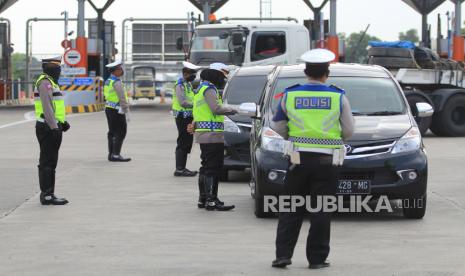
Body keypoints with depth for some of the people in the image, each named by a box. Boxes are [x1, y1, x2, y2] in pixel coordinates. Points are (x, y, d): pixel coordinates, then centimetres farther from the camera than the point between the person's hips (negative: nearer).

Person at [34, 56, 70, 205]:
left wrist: (63, 122, 19)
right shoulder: (45, 82, -15)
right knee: (47, 162, -8)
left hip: (52, 127, 10)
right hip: (48, 128, -10)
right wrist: (54, 127, -26)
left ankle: (48, 195, 16)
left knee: (50, 162, 12)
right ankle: (47, 195, -6)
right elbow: (47, 107, -23)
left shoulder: (51, 82, 19)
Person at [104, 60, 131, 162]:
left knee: (112, 132, 11)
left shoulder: (108, 81, 12)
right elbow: (122, 98, -20)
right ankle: (115, 155, -9)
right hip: (117, 110, -9)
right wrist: (127, 112, -17)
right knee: (120, 132, -6)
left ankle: (111, 154, 12)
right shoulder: (117, 82, -17)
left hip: (109, 108, 9)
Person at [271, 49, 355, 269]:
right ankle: (317, 258, 5)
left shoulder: (289, 96, -1)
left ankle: (283, 254, 4)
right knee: (321, 211, 4)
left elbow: (278, 127, 8)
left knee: (291, 210, 10)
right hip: (327, 161, -1)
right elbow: (349, 131, 3)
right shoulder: (338, 97, -3)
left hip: (299, 159, 1)